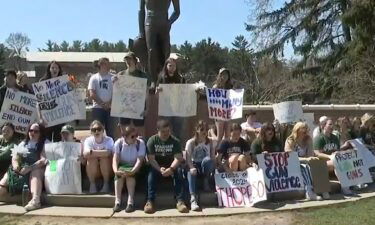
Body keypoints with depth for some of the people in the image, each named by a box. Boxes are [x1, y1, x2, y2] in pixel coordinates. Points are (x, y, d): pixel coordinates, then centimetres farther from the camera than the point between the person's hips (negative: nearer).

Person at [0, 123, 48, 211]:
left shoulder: (46, 143, 1)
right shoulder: (23, 143, 18)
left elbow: (44, 160, -12)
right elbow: (14, 158, 11)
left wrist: (29, 168, -25)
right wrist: (16, 165, -13)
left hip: (37, 168, -6)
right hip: (21, 169, 6)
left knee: (35, 173, -37)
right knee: (7, 176, -15)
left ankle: (35, 200, -58)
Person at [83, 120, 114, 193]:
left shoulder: (108, 140, -11)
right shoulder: (88, 140, -6)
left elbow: (108, 153, -31)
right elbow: (86, 154, -25)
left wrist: (92, 152, -29)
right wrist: (101, 153, -30)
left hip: (107, 170, -1)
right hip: (93, 171, 1)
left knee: (104, 158, -29)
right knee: (92, 158, -27)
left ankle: (106, 184, -13)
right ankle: (92, 184, -11)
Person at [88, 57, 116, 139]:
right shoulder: (94, 78, 5)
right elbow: (92, 94, -3)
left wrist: (109, 103, -13)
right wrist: (102, 104, -10)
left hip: (110, 108, 1)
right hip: (98, 108, -1)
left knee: (111, 131, 4)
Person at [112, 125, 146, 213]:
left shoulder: (140, 143, -15)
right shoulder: (119, 143, -9)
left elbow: (139, 160, -24)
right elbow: (115, 159, -18)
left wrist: (132, 171, -42)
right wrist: (116, 170, -39)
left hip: (135, 168, -2)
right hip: (122, 166, 2)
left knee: (130, 174, -33)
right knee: (119, 174, -31)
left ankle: (130, 202, -34)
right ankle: (117, 202, -30)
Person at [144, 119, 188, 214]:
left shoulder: (175, 141, -4)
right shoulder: (152, 140, -6)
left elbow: (178, 158, -15)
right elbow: (151, 158, -14)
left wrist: (171, 169, -34)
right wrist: (160, 169, -32)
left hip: (171, 166, 0)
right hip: (157, 166, 0)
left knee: (178, 171, -30)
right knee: (151, 172, -32)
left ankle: (180, 201, -32)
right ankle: (150, 201, -34)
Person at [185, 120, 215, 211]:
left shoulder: (210, 142, 6)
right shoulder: (191, 142, -2)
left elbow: (213, 158, 0)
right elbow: (188, 158, -14)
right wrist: (191, 168, -34)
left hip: (206, 166, 1)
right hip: (194, 165, -1)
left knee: (207, 160, -35)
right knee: (191, 173, -38)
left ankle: (206, 181, -13)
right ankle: (193, 198, -49)